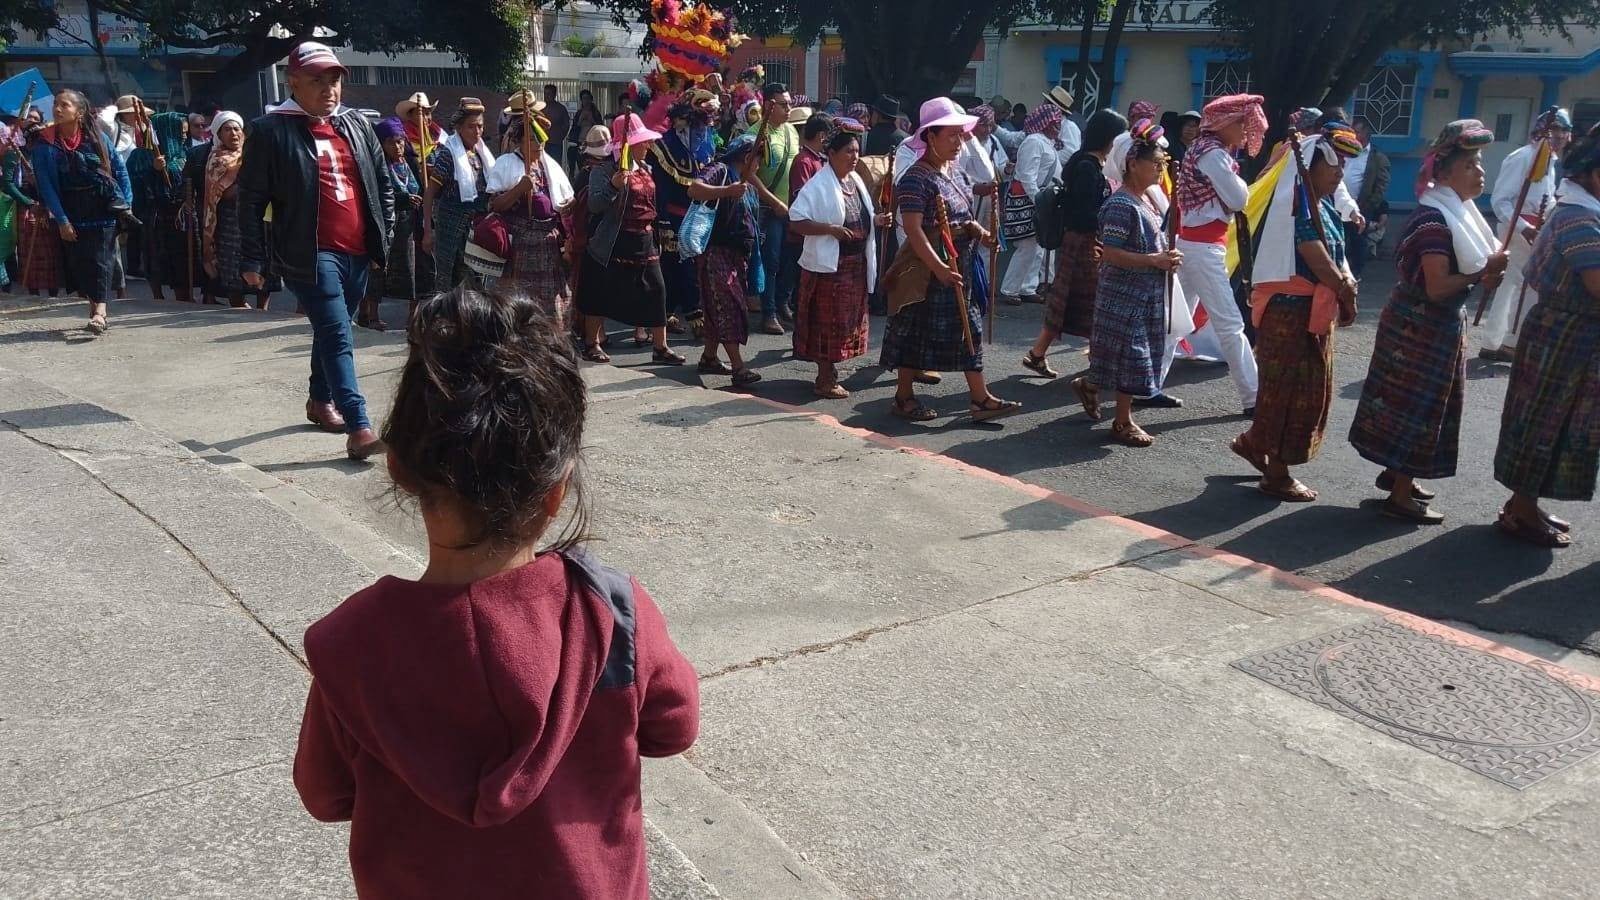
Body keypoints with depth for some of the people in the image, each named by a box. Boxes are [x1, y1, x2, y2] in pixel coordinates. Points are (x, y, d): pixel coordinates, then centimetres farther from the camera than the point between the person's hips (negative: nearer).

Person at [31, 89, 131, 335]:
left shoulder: (96, 137, -1)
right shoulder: (45, 143, -2)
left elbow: (120, 169, 7)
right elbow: (46, 185, -4)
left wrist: (126, 203, 1)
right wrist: (61, 220, -10)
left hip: (104, 208, -1)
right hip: (72, 212, 1)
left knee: (101, 259, -10)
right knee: (79, 261, 3)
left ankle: (100, 312, -18)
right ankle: (93, 306, 17)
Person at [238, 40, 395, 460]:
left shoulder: (356, 124, 11)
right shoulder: (270, 130, -4)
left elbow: (383, 182, 19)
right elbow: (251, 199, -4)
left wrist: (385, 234, 12)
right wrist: (252, 259, -6)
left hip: (358, 252, 6)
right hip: (311, 254, -6)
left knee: (331, 332, 19)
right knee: (337, 336, -14)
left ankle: (320, 401, 37)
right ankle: (359, 429, -19)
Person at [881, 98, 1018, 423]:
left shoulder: (956, 172, 11)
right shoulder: (916, 179, -17)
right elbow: (913, 229, -24)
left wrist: (978, 231, 1)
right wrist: (939, 268, -30)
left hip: (962, 265, 9)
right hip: (927, 267, -9)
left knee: (969, 328, 9)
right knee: (917, 331, 2)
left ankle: (981, 399, 14)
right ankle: (904, 396, 16)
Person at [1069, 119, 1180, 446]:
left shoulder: (1146, 200, 11)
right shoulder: (1120, 205, -18)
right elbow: (1110, 254, -23)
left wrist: (1166, 258, 4)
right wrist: (1155, 260, -22)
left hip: (1147, 294, 10)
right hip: (1125, 294, -9)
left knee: (1138, 354, 15)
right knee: (1130, 354, -2)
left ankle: (1088, 384, 35)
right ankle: (1123, 422, 10)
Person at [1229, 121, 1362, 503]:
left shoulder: (1324, 207, 13)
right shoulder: (1298, 205, -17)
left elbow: (1336, 253, 12)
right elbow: (1315, 257, -21)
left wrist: (1346, 279, -7)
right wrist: (1346, 293, -11)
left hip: (1314, 311, 10)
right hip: (1290, 309, -10)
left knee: (1310, 388, 17)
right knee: (1288, 388, -2)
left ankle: (1254, 441, 32)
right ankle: (1277, 474, 9)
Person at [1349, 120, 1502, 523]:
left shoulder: (1458, 213, 9)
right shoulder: (1434, 220, -21)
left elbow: (1461, 267, 14)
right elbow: (1437, 287, -27)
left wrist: (1489, 271, -5)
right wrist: (1485, 273, -18)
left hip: (1440, 324, 10)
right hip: (1420, 325, -10)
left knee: (1426, 403, 18)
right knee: (1418, 405, -3)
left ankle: (1395, 472, 32)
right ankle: (1400, 496, 5)